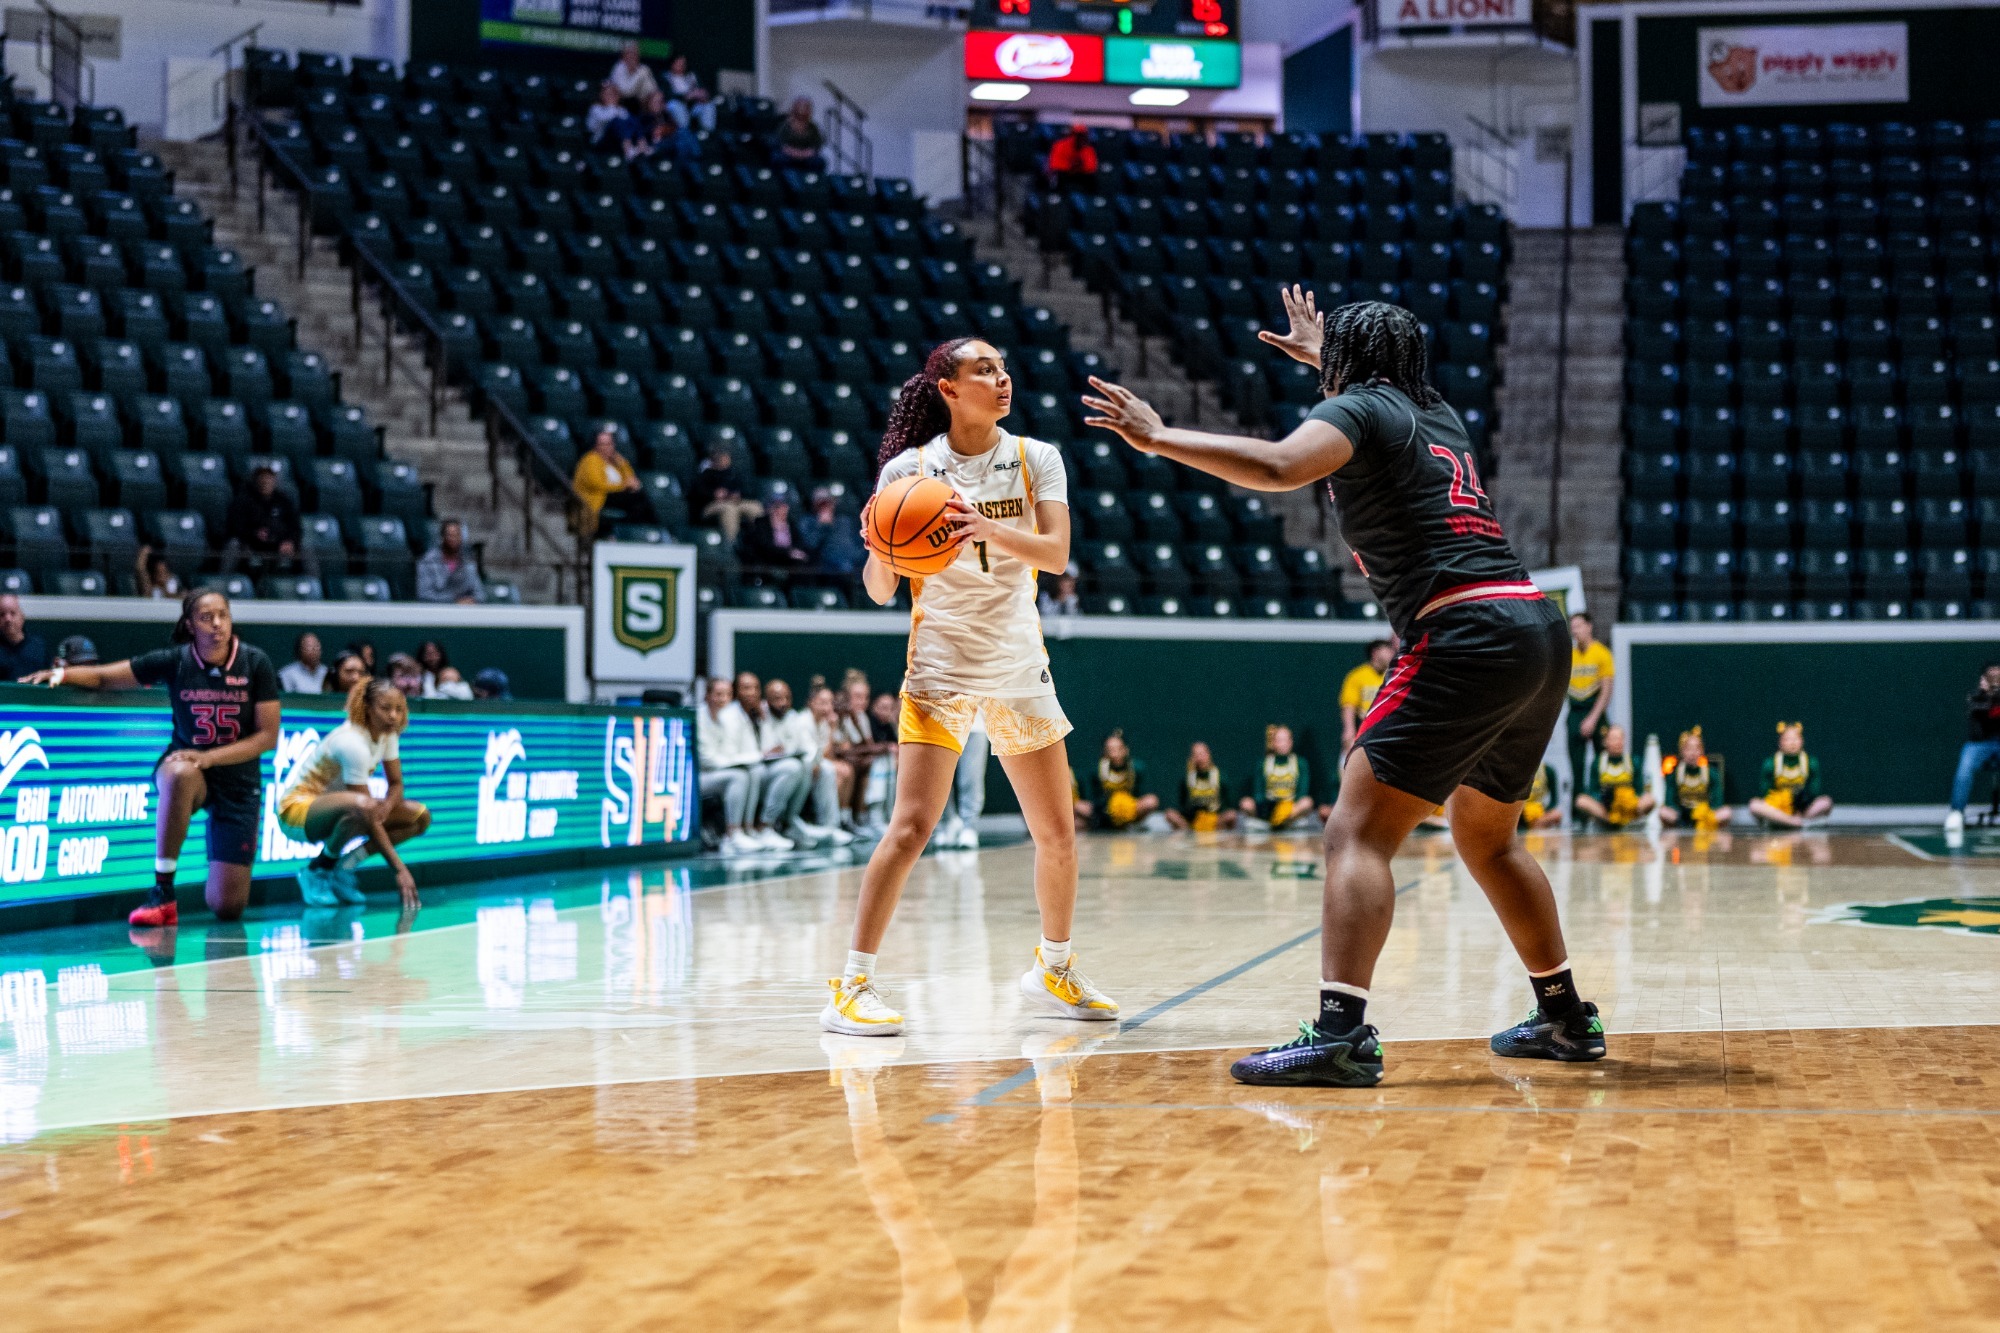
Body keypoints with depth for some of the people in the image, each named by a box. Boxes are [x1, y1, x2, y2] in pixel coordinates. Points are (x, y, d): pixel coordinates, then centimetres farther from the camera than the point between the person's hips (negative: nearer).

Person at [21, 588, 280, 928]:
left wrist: (208, 758, -21)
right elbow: (103, 676, -2)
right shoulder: (174, 661, -10)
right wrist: (64, 674, -21)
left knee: (227, 908, -6)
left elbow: (268, 736, -10)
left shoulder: (255, 663, -11)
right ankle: (162, 894, -33)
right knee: (180, 774, -42)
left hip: (238, 781, 0)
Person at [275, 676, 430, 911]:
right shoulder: (353, 743, -28)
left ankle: (342, 865, 0)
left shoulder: (387, 733, -3)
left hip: (330, 806, 9)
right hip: (297, 809, -9)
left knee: (420, 816, -3)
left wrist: (387, 805, -21)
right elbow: (368, 816, -28)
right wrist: (400, 869, -30)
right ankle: (317, 870, -16)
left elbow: (396, 784, 5)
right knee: (362, 807, -41)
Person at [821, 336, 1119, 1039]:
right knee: (910, 827, -17)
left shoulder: (1036, 459, 1)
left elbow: (1057, 554, -13)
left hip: (1019, 665, 4)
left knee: (1057, 833, 9)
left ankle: (1053, 968, 30)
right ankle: (852, 986, -12)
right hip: (940, 661, -4)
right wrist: (879, 549, -26)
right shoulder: (907, 469, -5)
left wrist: (990, 528, -30)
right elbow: (881, 589, -4)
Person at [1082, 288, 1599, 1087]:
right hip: (1539, 632, 9)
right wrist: (1322, 354, 64)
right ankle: (1565, 1020, 31)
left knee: (1359, 833, -11)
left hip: (1468, 636, -9)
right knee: (1487, 839, 25)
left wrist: (1158, 438, -14)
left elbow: (1278, 466, -20)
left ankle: (1340, 1035, -23)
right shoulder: (1436, 412, 24)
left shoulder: (1357, 407, 1)